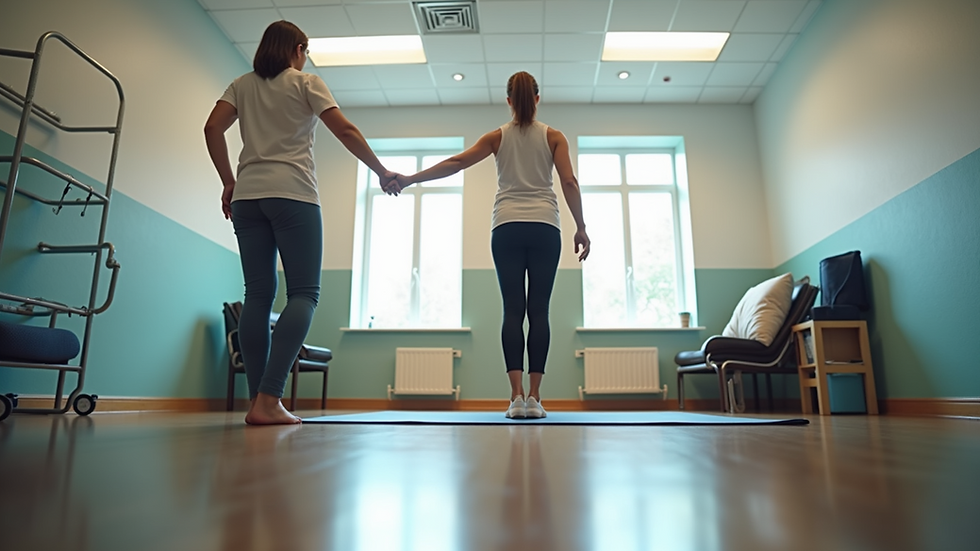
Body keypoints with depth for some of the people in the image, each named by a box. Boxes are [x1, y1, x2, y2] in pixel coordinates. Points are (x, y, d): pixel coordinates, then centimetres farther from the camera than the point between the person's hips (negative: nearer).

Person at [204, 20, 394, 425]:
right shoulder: (306, 83, 9)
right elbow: (345, 131, 1)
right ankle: (268, 399, -18)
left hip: (247, 197, 5)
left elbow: (212, 127, 7)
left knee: (258, 294, 3)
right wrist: (382, 172, 8)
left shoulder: (242, 85, 20)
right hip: (293, 195, -5)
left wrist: (228, 181, 13)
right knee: (304, 293, -6)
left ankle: (258, 400, -1)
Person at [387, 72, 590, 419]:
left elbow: (455, 163, 0)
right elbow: (569, 183, 0)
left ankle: (517, 396, -9)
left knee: (513, 311, -1)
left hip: (507, 228, 1)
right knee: (538, 311, 0)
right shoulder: (553, 136, 10)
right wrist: (580, 228, 3)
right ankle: (534, 397, -3)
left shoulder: (498, 137, 11)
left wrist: (409, 179, 1)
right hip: (544, 228, 0)